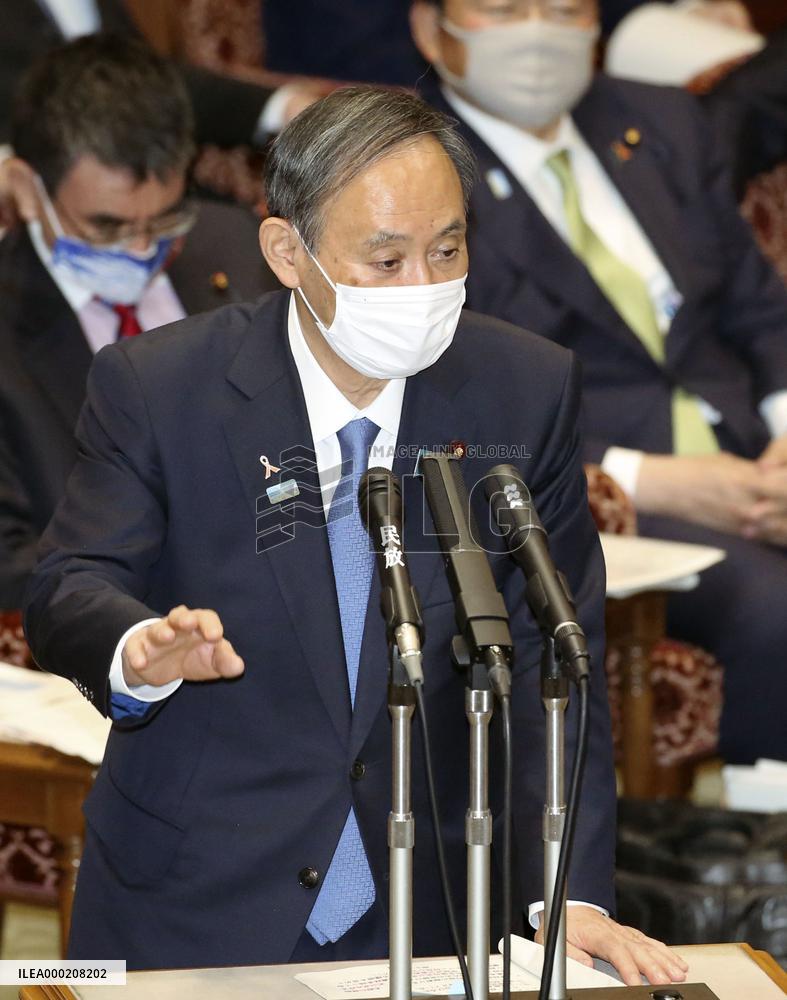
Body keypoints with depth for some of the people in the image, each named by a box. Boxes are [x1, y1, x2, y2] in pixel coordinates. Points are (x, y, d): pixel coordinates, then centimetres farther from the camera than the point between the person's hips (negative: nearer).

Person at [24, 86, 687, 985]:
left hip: (425, 912, 2)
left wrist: (572, 894, -16)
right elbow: (65, 596, -11)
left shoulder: (528, 393, -5)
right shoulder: (153, 389, -10)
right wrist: (140, 650, -36)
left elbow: (550, 662, -6)